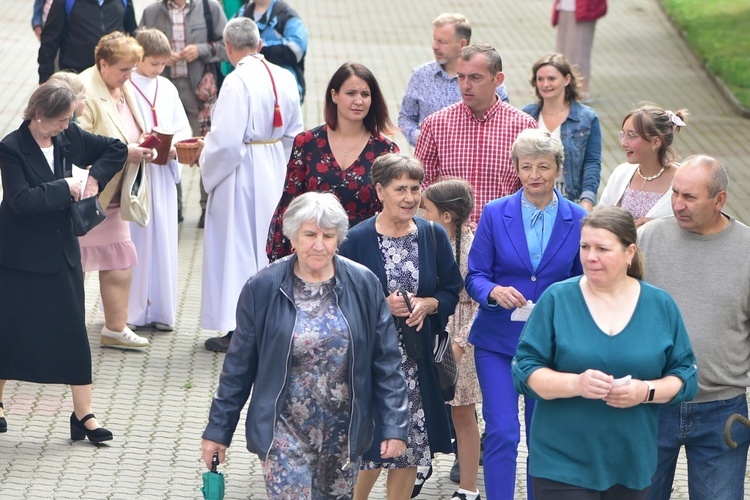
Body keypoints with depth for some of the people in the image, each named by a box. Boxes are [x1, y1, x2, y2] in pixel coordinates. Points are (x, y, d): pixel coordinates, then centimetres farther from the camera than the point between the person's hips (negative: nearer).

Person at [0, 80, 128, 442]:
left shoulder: (69, 138, 0)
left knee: (73, 330, 3)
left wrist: (95, 178, -2)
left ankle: (83, 415, 7)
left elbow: (117, 150, 12)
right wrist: (65, 188, -20)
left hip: (61, 250, 5)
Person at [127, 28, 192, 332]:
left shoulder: (167, 88, 11)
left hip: (163, 173, 5)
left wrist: (172, 146, -8)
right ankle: (131, 310, 5)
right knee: (135, 237, -3)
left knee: (163, 237, 5)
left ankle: (160, 309, 12)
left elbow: (183, 129, 12)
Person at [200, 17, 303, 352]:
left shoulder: (237, 81, -20)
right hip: (274, 173, 7)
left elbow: (226, 139, -22)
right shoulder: (284, 79, 1)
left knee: (237, 248, 2)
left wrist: (208, 170, -6)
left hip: (241, 174, -7)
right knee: (267, 246, 17)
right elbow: (294, 133, 8)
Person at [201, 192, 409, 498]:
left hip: (344, 434, 2)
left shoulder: (363, 286, -4)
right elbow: (238, 366, 0)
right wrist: (218, 429, 3)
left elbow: (386, 362, 1)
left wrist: (394, 425, -3)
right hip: (285, 432, -2)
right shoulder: (263, 288, -8)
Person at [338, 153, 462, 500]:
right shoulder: (357, 240, -7)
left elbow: (451, 292, 10)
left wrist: (427, 304, -11)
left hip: (418, 358, 4)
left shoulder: (434, 236, 5)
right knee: (370, 448, -2)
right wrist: (382, 305, -18)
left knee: (411, 447, 8)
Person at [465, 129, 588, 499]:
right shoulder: (495, 214, -2)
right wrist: (494, 291, -22)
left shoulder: (577, 220, 0)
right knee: (502, 433, -8)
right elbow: (474, 276, -1)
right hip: (498, 339, -1)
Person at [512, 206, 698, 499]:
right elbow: (525, 371, -5)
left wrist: (647, 391, -17)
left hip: (631, 465, 2)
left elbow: (686, 377, 4)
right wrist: (576, 384, -23)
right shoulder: (557, 300, -3)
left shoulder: (660, 305, 2)